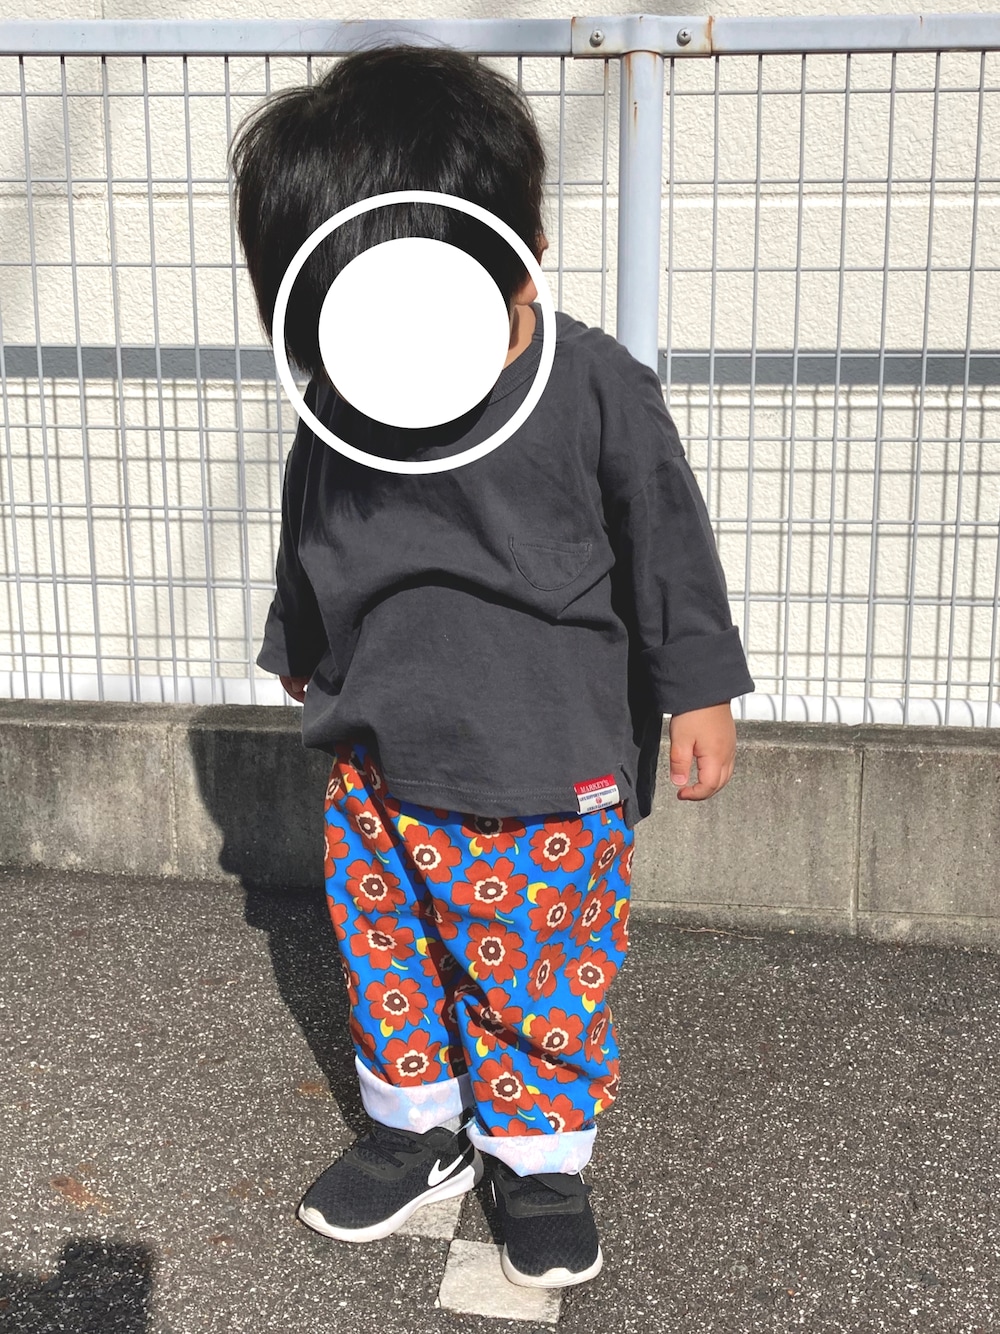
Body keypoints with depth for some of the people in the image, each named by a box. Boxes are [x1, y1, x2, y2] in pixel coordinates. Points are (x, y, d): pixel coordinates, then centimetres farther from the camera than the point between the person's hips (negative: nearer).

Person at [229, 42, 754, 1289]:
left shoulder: (598, 391, -17)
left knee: (545, 979, 10)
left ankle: (540, 1157, 35)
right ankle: (416, 1129, 42)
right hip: (377, 766, 4)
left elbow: (668, 546, -5)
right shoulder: (334, 408, -7)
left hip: (550, 777, -3)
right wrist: (302, 658, 24)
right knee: (385, 960, 18)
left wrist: (696, 687, 0)